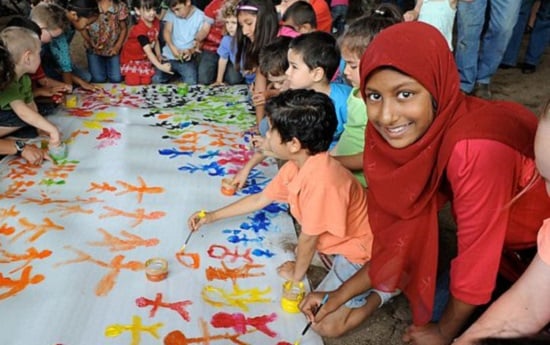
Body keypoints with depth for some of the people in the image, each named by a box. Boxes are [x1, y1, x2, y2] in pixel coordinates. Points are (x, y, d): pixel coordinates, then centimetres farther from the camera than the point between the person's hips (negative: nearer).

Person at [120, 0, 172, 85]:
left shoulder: (156, 22, -10)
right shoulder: (139, 29, -33)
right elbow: (148, 51, -40)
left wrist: (159, 56, -3)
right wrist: (160, 66, -50)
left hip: (144, 58, 6)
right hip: (131, 58, -6)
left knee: (146, 82, -1)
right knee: (133, 83, -12)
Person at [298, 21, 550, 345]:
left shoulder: (476, 148, -38)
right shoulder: (404, 137, -16)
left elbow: (476, 256, -27)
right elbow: (405, 233, -6)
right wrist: (342, 293, -4)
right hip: (505, 241, 5)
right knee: (437, 309, 5)